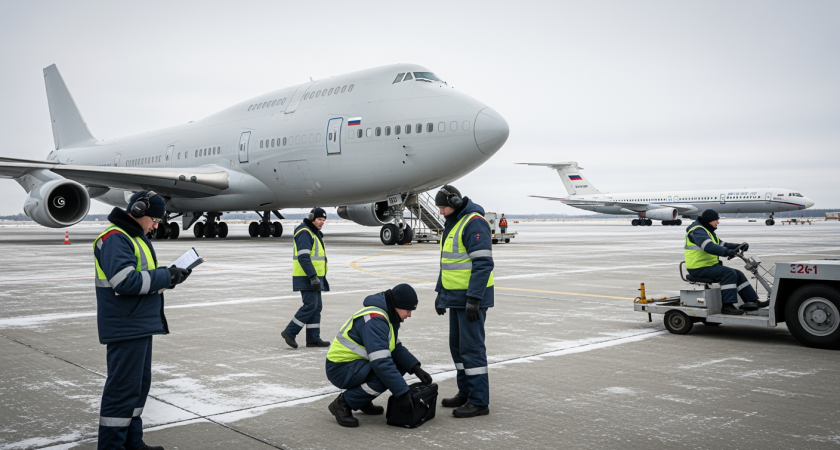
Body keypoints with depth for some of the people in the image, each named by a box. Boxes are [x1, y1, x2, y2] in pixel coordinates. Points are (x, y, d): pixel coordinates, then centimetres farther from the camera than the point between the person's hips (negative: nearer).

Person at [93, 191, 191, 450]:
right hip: (125, 328, -11)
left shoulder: (136, 237, 17)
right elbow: (126, 281, -27)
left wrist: (169, 274, 3)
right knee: (123, 389, -4)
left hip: (141, 326, 11)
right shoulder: (115, 239, -16)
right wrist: (166, 276, -19)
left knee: (140, 384, 18)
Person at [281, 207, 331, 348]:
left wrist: (323, 278, 25)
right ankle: (289, 332, -4)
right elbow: (303, 257, -22)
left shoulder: (316, 234, 19)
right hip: (306, 278, -10)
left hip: (315, 277, 10)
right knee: (310, 305, -13)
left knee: (317, 307, 9)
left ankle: (313, 338, 12)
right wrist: (313, 277, -26)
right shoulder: (304, 233, -13)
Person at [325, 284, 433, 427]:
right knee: (385, 373, -29)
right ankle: (343, 403, -11)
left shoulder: (387, 315, 6)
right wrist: (402, 393, -29)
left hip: (357, 363, 10)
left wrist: (416, 369, -4)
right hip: (341, 369, -10)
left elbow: (397, 348, 11)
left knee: (400, 363, 2)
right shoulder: (375, 320, -26)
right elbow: (381, 362, -32)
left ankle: (363, 402, 13)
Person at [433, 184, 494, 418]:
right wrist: (440, 291, 22)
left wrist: (473, 299, -25)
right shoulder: (452, 223, 16)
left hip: (472, 297, -10)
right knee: (457, 346, 14)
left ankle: (479, 401, 1)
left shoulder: (474, 222, -16)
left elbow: (483, 263, -22)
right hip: (456, 296, 10)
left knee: (471, 346, -6)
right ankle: (466, 392, 25)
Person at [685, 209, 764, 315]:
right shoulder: (697, 230, -15)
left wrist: (739, 246, 4)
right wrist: (726, 252, -45)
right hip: (699, 268, -10)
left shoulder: (708, 230, 20)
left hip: (710, 265, 10)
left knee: (738, 274, 7)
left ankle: (752, 301, 11)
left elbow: (721, 244, 19)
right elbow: (708, 246, -33)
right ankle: (727, 306, -25)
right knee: (729, 273, -25)